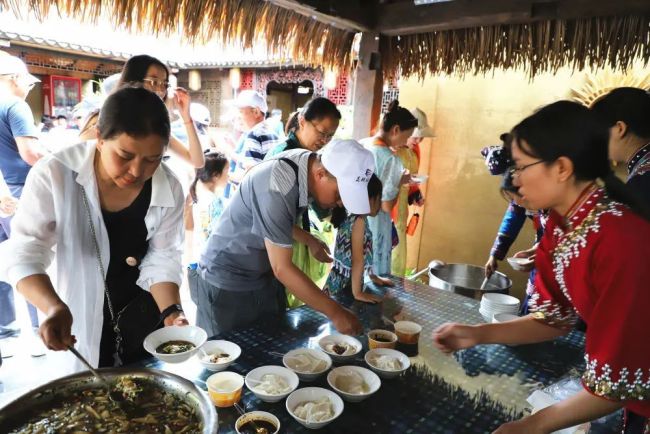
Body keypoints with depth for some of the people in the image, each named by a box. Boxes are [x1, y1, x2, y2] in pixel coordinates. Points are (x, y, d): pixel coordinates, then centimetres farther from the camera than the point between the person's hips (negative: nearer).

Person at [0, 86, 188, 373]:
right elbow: (24, 253, -20)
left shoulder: (169, 190, -16)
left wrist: (171, 312, -25)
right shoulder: (55, 175, -22)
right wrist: (54, 307, -37)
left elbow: (161, 260, -10)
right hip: (81, 320, -1)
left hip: (145, 317, 2)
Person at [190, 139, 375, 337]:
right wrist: (335, 312, -22)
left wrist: (310, 241, 12)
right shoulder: (278, 186, -31)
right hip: (226, 285, -7)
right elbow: (282, 268, -27)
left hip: (265, 279, 7)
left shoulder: (306, 163, -6)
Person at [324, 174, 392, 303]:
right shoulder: (359, 220, -18)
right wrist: (357, 293, -20)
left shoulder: (351, 218, 9)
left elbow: (365, 254, 18)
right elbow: (358, 259, -21)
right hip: (343, 284, -9)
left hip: (348, 282, 9)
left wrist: (374, 277, 26)